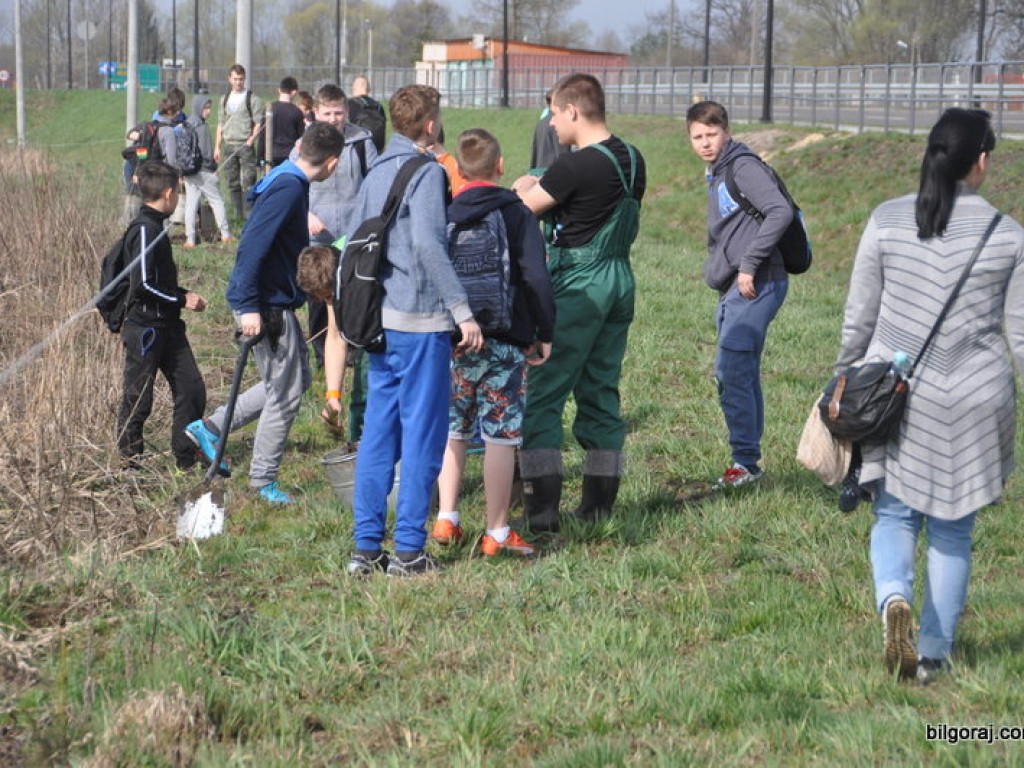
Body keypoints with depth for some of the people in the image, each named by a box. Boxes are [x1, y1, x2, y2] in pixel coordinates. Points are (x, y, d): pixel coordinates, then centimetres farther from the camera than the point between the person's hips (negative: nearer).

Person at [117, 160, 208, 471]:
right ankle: (128, 461, 14)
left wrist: (184, 295, 9)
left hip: (167, 327, 9)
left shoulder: (155, 226, 12)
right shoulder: (144, 230, -17)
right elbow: (143, 283, -22)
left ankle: (186, 458, 16)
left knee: (192, 388, 7)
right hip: (145, 328, -9)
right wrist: (182, 299, -14)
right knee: (138, 398, 2)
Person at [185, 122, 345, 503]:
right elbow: (252, 246, -27)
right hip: (266, 307, -10)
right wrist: (248, 306, -29)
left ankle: (210, 428, 21)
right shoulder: (289, 190, -21)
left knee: (295, 380, 18)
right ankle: (263, 481, 12)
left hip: (276, 303, 10)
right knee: (285, 392, 0)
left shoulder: (287, 182, 11)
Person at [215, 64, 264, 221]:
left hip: (245, 145, -5)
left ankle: (249, 214, -10)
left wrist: (251, 140, -17)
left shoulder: (253, 99, 0)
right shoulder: (225, 99, 16)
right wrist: (217, 147, 12)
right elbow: (220, 125, 18)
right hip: (228, 145, 5)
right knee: (232, 183, 7)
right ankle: (237, 214, 14)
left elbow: (258, 123, -3)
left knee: (247, 182, -11)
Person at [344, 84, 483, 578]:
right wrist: (462, 310, -22)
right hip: (420, 320, -8)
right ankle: (408, 550, 4)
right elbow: (427, 243, -23)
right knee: (422, 435, 0)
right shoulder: (426, 171, -10)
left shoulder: (376, 172, 14)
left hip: (379, 319, 8)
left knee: (377, 433, 11)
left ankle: (366, 546, 13)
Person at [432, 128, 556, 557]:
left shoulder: (445, 216, 4)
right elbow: (536, 278, -10)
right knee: (501, 436, 0)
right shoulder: (517, 213, -5)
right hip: (505, 342, -3)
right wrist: (544, 334, -2)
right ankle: (497, 533, 3)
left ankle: (446, 520, 16)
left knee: (453, 431, 16)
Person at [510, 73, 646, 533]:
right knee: (602, 392, 14)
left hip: (579, 287, -8)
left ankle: (542, 508, -7)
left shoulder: (575, 167, -18)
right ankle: (599, 503, 18)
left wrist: (524, 185, 15)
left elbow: (522, 208, -8)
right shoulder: (633, 161, 7)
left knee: (543, 396, -3)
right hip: (620, 279, 8)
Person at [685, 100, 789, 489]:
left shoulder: (743, 167, -9)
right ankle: (748, 463, 16)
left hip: (756, 285, -10)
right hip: (733, 289, 10)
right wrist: (716, 272, 13)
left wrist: (749, 264, -22)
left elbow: (780, 212, -22)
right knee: (743, 375, 11)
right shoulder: (717, 176, 20)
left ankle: (746, 461, -7)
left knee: (730, 372, -12)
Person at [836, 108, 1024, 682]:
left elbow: (859, 316, 1)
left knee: (894, 515, 12)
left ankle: (894, 597, -17)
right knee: (952, 531, 12)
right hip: (974, 400, 0)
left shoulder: (887, 220, -3)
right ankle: (934, 655, 17)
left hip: (896, 394, 0)